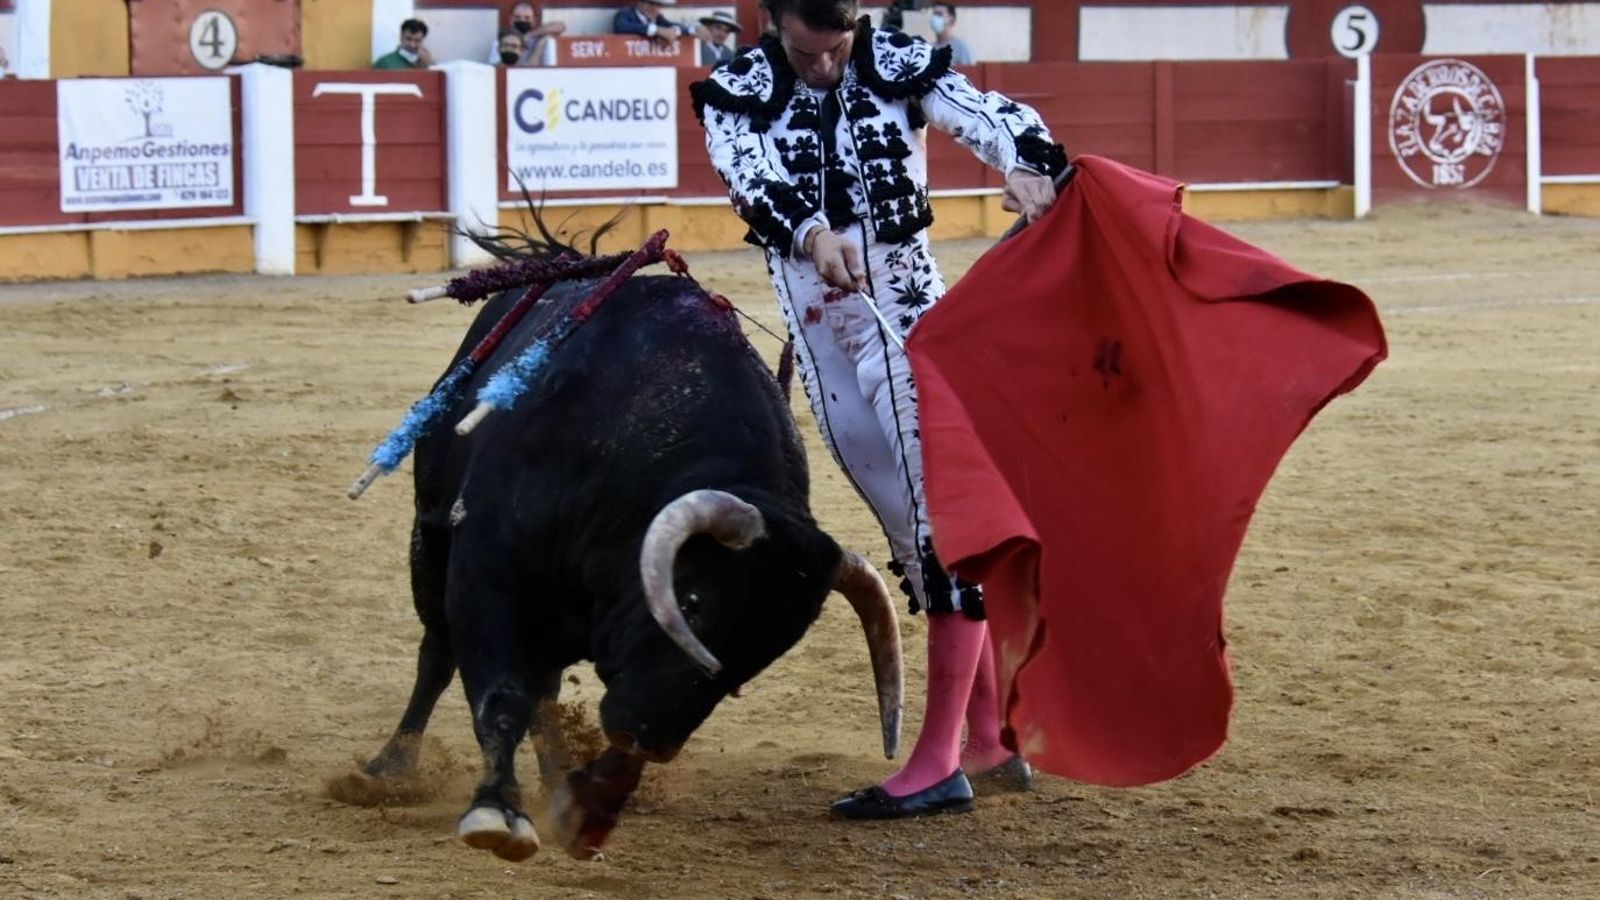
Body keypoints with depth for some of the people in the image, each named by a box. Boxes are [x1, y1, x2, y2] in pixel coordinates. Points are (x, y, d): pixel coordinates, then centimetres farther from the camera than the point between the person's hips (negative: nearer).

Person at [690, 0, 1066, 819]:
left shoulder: (902, 69, -3)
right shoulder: (738, 93, 1)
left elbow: (995, 118, -16)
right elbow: (749, 177, -17)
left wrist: (1027, 164, -40)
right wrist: (809, 232, -37)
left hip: (905, 315, -3)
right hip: (820, 335, 3)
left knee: (941, 520, -8)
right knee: (911, 532, 11)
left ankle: (940, 761, -4)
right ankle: (989, 736, 21)